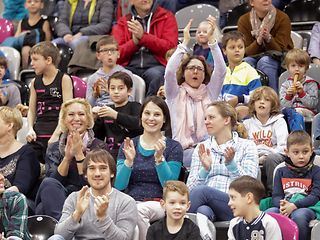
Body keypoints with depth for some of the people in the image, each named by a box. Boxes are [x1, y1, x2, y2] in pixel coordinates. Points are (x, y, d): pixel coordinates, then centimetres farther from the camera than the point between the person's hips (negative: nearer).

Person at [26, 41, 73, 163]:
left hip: (57, 134, -5)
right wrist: (30, 129, -4)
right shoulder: (35, 82, 15)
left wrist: (56, 135, -17)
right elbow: (32, 110, 15)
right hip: (37, 135, 5)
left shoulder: (64, 79, -2)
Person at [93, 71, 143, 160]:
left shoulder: (134, 107, 6)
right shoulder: (107, 109, 20)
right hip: (110, 152, 4)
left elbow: (139, 123, -17)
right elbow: (99, 137, 18)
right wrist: (95, 119, -1)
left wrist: (116, 115, -25)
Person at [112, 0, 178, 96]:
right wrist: (134, 42, -9)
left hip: (156, 66, -1)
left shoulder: (166, 17, 11)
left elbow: (170, 47, -3)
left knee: (154, 74, -36)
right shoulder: (122, 22, 17)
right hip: (130, 67, 2)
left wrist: (143, 36, -9)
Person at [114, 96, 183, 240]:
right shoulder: (128, 146, 13)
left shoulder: (173, 147, 6)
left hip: (159, 204, -2)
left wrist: (159, 159, -17)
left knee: (139, 211, -35)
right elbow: (119, 185, 4)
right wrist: (128, 161, -12)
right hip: (130, 201, 2)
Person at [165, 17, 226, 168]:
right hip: (183, 150, -2)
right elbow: (169, 72, -7)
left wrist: (211, 38, -7)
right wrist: (185, 42, -10)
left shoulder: (209, 92, 17)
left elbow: (221, 70, 2)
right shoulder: (175, 94, 12)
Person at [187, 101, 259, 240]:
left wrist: (231, 164, -16)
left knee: (202, 191, -33)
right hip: (206, 205, 2)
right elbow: (190, 187, 11)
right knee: (203, 210, -38)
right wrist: (205, 169, -8)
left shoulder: (247, 146, 11)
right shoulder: (201, 148, 21)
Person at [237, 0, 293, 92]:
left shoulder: (283, 18, -10)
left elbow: (280, 50, -11)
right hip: (254, 57, 2)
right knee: (246, 62, -32)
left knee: (264, 61, -35)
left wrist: (268, 39, -32)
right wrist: (258, 41, -28)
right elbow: (246, 52, -8)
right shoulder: (244, 20, -4)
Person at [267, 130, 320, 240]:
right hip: (284, 207, 3)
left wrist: (293, 206, -18)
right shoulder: (281, 172, 18)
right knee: (267, 214, -29)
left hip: (306, 207, -3)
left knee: (298, 216, -38)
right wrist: (282, 205, -18)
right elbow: (276, 196, 8)